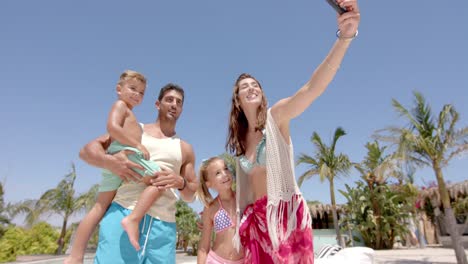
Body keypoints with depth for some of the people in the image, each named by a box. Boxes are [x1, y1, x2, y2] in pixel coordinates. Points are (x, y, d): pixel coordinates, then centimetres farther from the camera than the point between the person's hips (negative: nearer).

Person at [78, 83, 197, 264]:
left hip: (163, 225, 3)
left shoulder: (185, 149, 18)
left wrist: (180, 182, -5)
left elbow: (192, 195, 18)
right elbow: (88, 150, 8)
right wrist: (110, 162, -14)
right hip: (123, 213, -2)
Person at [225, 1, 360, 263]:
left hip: (286, 210, -4)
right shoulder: (240, 141, 12)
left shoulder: (276, 116, -4)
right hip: (256, 217, 5)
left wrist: (345, 36, -33)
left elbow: (313, 88, -21)